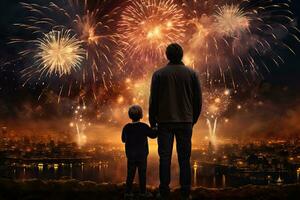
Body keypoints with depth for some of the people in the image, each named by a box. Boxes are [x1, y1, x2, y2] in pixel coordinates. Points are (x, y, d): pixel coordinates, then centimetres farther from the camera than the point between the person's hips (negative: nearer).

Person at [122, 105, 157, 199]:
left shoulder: (126, 127, -1)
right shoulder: (144, 127, -11)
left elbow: (123, 139, 11)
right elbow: (153, 135, -4)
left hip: (130, 155, 3)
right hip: (142, 155, -3)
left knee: (130, 174, 8)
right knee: (142, 173, 4)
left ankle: (128, 192, 9)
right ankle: (143, 192, 7)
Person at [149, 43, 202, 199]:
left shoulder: (159, 74, -1)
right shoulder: (191, 74, 2)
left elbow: (153, 100, -1)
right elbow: (198, 100, 4)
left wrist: (152, 121, 8)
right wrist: (193, 119, 16)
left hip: (165, 122, -1)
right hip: (185, 122, 1)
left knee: (165, 158, 3)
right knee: (184, 158, 5)